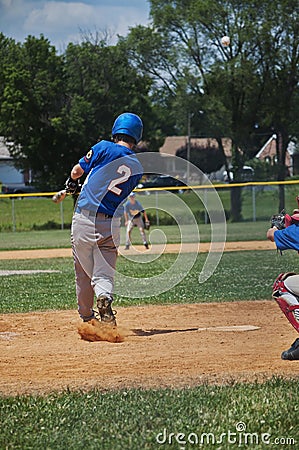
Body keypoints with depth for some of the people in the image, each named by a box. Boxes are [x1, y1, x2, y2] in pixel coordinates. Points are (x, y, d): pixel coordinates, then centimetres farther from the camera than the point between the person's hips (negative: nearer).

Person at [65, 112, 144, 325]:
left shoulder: (104, 148, -3)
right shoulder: (137, 168, 9)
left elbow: (77, 171, 8)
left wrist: (72, 182, 30)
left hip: (85, 218, -2)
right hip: (112, 225, 2)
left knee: (84, 272, 12)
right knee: (104, 273, 0)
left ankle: (86, 316, 24)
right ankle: (104, 297, -31)